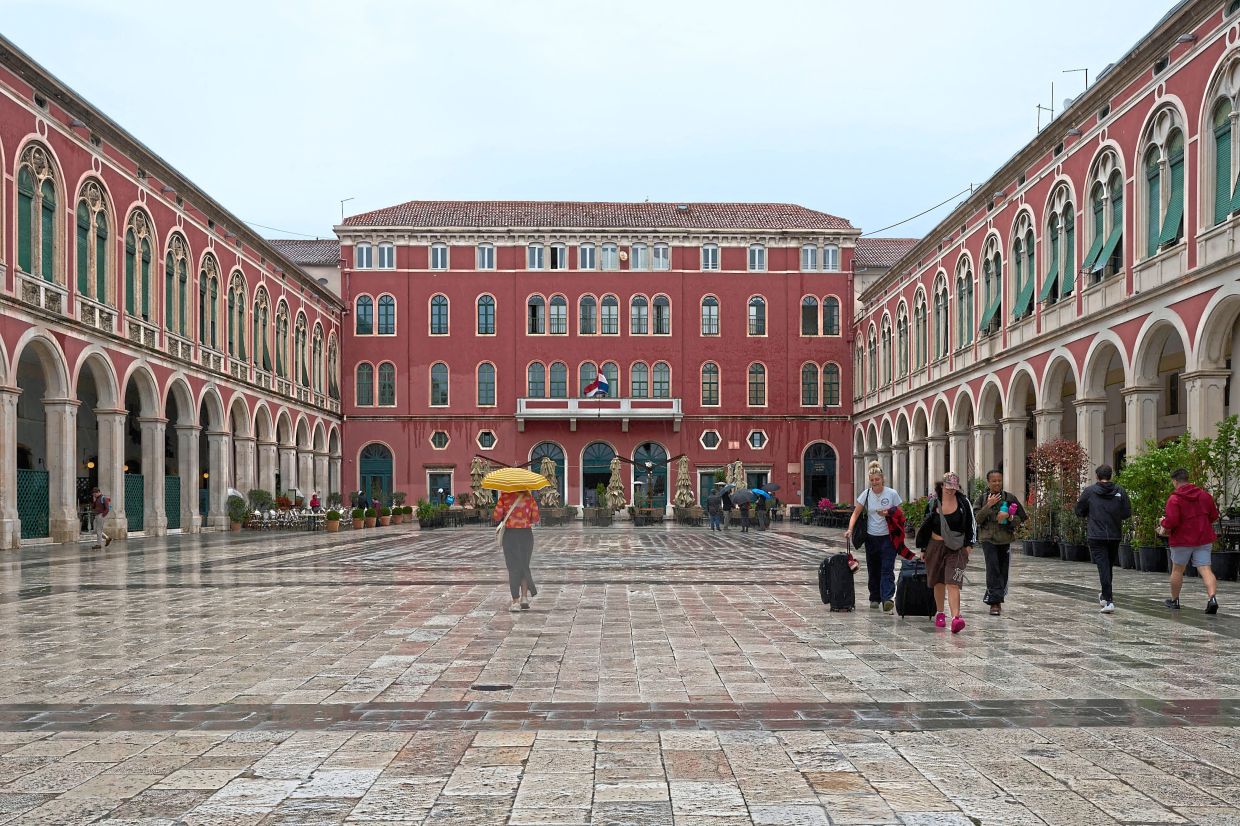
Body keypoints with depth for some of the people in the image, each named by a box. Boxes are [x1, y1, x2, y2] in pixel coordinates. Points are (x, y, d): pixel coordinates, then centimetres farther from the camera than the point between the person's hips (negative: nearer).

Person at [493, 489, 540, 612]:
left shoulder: (505, 496, -7)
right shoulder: (529, 496, -3)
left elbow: (496, 517, -9)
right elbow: (536, 519, -2)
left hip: (510, 534, -1)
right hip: (526, 534, 1)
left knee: (513, 568, 4)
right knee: (524, 566, 16)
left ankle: (516, 601, 1)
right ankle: (524, 597, 9)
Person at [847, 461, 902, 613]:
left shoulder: (892, 493, -3)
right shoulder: (866, 494, 1)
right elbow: (856, 513, 0)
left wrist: (888, 514, -16)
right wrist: (850, 529, -15)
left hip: (888, 537, -3)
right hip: (871, 537, 3)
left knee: (887, 569, -13)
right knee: (873, 570, 9)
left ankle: (888, 598, -21)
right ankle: (875, 598, 22)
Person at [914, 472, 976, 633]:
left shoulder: (963, 502, -1)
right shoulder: (934, 503, 1)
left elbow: (971, 523, 6)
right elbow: (926, 526, 9)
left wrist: (969, 545, 0)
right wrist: (923, 549, 10)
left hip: (956, 548, -2)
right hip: (936, 546, 2)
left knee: (953, 583, -15)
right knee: (938, 582, 13)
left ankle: (956, 617, -25)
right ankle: (940, 614, 30)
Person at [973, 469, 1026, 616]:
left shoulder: (1009, 498, 5)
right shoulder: (983, 498, 3)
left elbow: (1021, 518, 7)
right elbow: (976, 519, -5)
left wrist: (1008, 517, -12)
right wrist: (988, 505, -15)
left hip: (1005, 539, 2)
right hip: (988, 539, -2)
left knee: (1003, 571, 4)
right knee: (993, 569, -14)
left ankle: (996, 600, 21)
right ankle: (995, 603, -14)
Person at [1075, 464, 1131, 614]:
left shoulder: (1089, 491, -5)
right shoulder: (1120, 491, 0)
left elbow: (1079, 512, 0)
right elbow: (1127, 513, -1)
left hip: (1096, 536, -3)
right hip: (1115, 535, 3)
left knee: (1103, 567, -5)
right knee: (1110, 566, 19)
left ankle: (1108, 601, -15)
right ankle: (1106, 595, 34)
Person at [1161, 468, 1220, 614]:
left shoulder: (1174, 499, -14)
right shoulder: (1205, 495, 5)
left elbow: (1171, 521, -22)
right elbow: (1214, 516, 12)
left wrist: (1163, 523, 0)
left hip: (1183, 540, -4)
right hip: (1204, 539, 4)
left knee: (1177, 570, 13)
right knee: (1205, 569, -2)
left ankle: (1174, 600, 25)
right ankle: (1212, 597, -23)